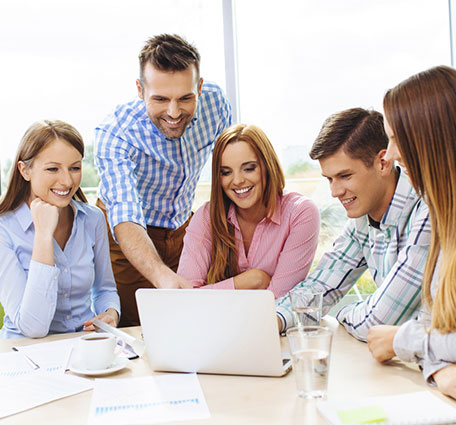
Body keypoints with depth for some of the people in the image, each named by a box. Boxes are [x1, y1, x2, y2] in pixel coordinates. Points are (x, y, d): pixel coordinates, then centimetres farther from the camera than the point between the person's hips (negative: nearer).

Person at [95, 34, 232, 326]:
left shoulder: (214, 101, -20)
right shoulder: (114, 135, -32)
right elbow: (125, 220, -44)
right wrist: (163, 277, -61)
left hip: (182, 227, 4)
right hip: (127, 237, -3)